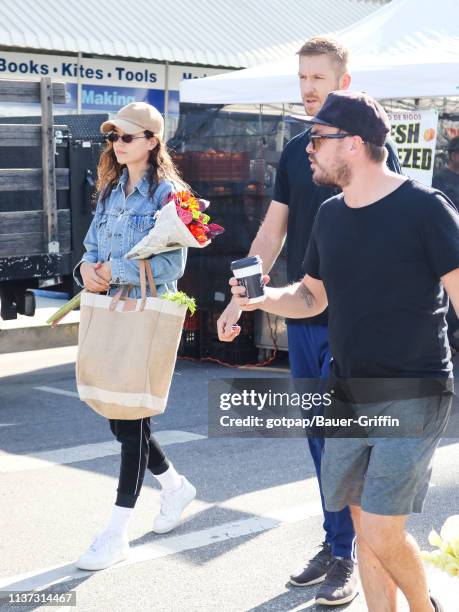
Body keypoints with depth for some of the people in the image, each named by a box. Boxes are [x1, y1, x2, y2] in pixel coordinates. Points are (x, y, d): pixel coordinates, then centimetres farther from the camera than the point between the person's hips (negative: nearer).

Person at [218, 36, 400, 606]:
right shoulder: (295, 151, 10)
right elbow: (272, 231, 13)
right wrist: (239, 300, 8)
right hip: (302, 318, 6)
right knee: (318, 434, 11)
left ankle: (344, 557, 8)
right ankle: (333, 542, 23)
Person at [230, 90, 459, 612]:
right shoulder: (331, 214, 8)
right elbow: (312, 296, 19)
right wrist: (262, 298, -1)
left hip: (412, 397, -6)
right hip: (349, 394, 6)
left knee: (381, 533, -9)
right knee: (364, 524, 10)